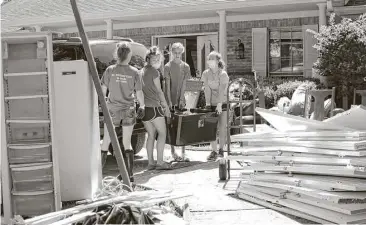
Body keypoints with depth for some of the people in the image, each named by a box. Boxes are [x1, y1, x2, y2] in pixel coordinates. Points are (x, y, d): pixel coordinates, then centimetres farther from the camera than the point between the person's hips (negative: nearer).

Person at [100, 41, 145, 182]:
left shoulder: (110, 70, -6)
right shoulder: (134, 72, -4)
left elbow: (103, 90, -2)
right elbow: (139, 93, 0)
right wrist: (142, 106, 15)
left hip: (113, 110, -1)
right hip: (129, 110, 1)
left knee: (106, 142, 9)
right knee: (127, 143, 10)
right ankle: (129, 174, 11)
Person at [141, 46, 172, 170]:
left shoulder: (141, 71, 15)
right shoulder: (154, 71, -6)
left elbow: (141, 90, 14)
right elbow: (159, 91, -5)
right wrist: (166, 106, 2)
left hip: (143, 107, 7)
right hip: (153, 106, -7)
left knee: (151, 135, 12)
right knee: (162, 133, 0)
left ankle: (150, 162, 11)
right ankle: (160, 162, -3)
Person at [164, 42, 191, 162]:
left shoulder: (185, 66, 6)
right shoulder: (168, 66, -1)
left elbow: (184, 84, 3)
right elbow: (167, 85, -5)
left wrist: (181, 99, -6)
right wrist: (169, 101, -11)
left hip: (181, 100, 2)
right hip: (171, 100, -2)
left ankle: (183, 153, 6)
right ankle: (173, 153, 8)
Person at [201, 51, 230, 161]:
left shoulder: (223, 74, -9)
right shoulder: (206, 73, 2)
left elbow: (222, 91, -16)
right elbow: (207, 89, -4)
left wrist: (219, 104, -24)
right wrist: (208, 103, -11)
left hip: (222, 103, -3)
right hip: (211, 104, 3)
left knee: (222, 127, 2)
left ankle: (221, 149, 17)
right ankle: (214, 151, 4)